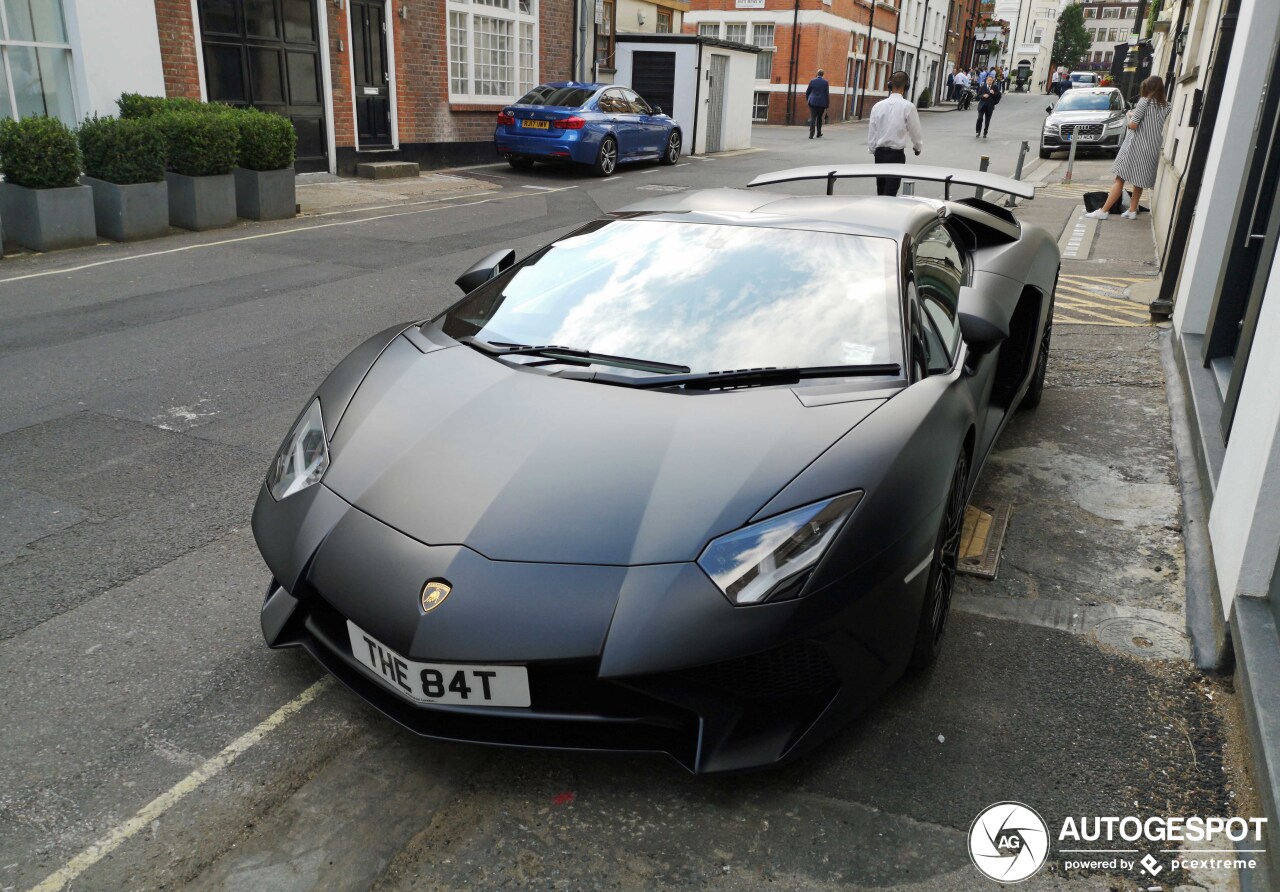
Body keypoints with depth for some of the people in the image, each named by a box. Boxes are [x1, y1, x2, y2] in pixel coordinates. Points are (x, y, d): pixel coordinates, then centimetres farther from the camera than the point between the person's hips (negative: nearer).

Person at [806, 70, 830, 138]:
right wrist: (827, 104, 3)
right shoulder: (825, 82, -3)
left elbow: (807, 92, 5)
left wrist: (807, 99, 22)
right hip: (822, 103, 0)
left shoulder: (812, 81, -1)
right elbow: (827, 94, -4)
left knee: (813, 118, -4)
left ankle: (811, 134, -16)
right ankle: (819, 134, 24)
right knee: (819, 118, 16)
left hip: (813, 102, 0)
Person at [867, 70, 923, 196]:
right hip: (896, 154, -4)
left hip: (879, 153, 4)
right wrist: (918, 146, 17)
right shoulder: (908, 106, -11)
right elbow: (915, 131, -2)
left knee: (881, 192, 15)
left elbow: (871, 131, 3)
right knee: (890, 193, -2)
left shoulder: (878, 106, -2)